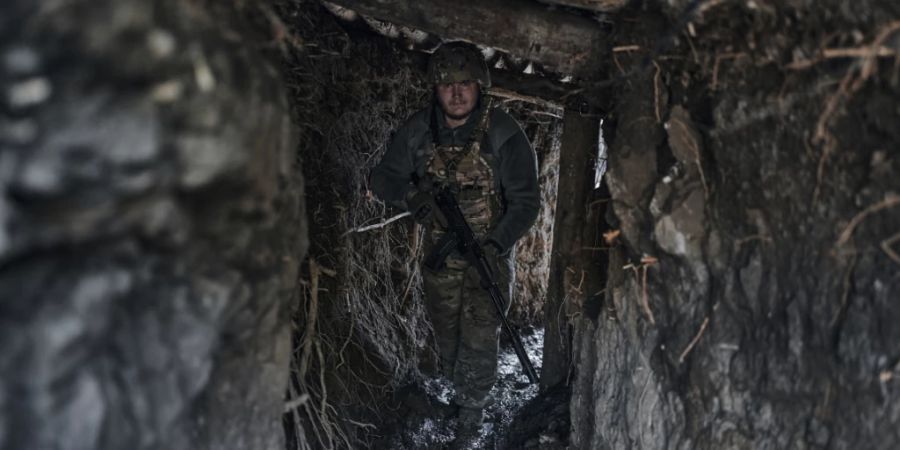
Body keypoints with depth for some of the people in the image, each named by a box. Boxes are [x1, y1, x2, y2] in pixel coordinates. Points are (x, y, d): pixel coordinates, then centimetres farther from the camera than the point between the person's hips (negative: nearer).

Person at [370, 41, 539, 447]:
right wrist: (409, 193, -24)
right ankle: (458, 388, 44)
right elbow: (382, 178, -2)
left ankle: (471, 411, 19)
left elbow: (525, 201, -16)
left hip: (490, 251, -3)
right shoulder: (418, 131, -10)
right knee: (445, 332, 18)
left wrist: (496, 244, -30)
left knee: (479, 338, -2)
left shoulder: (504, 135, -20)